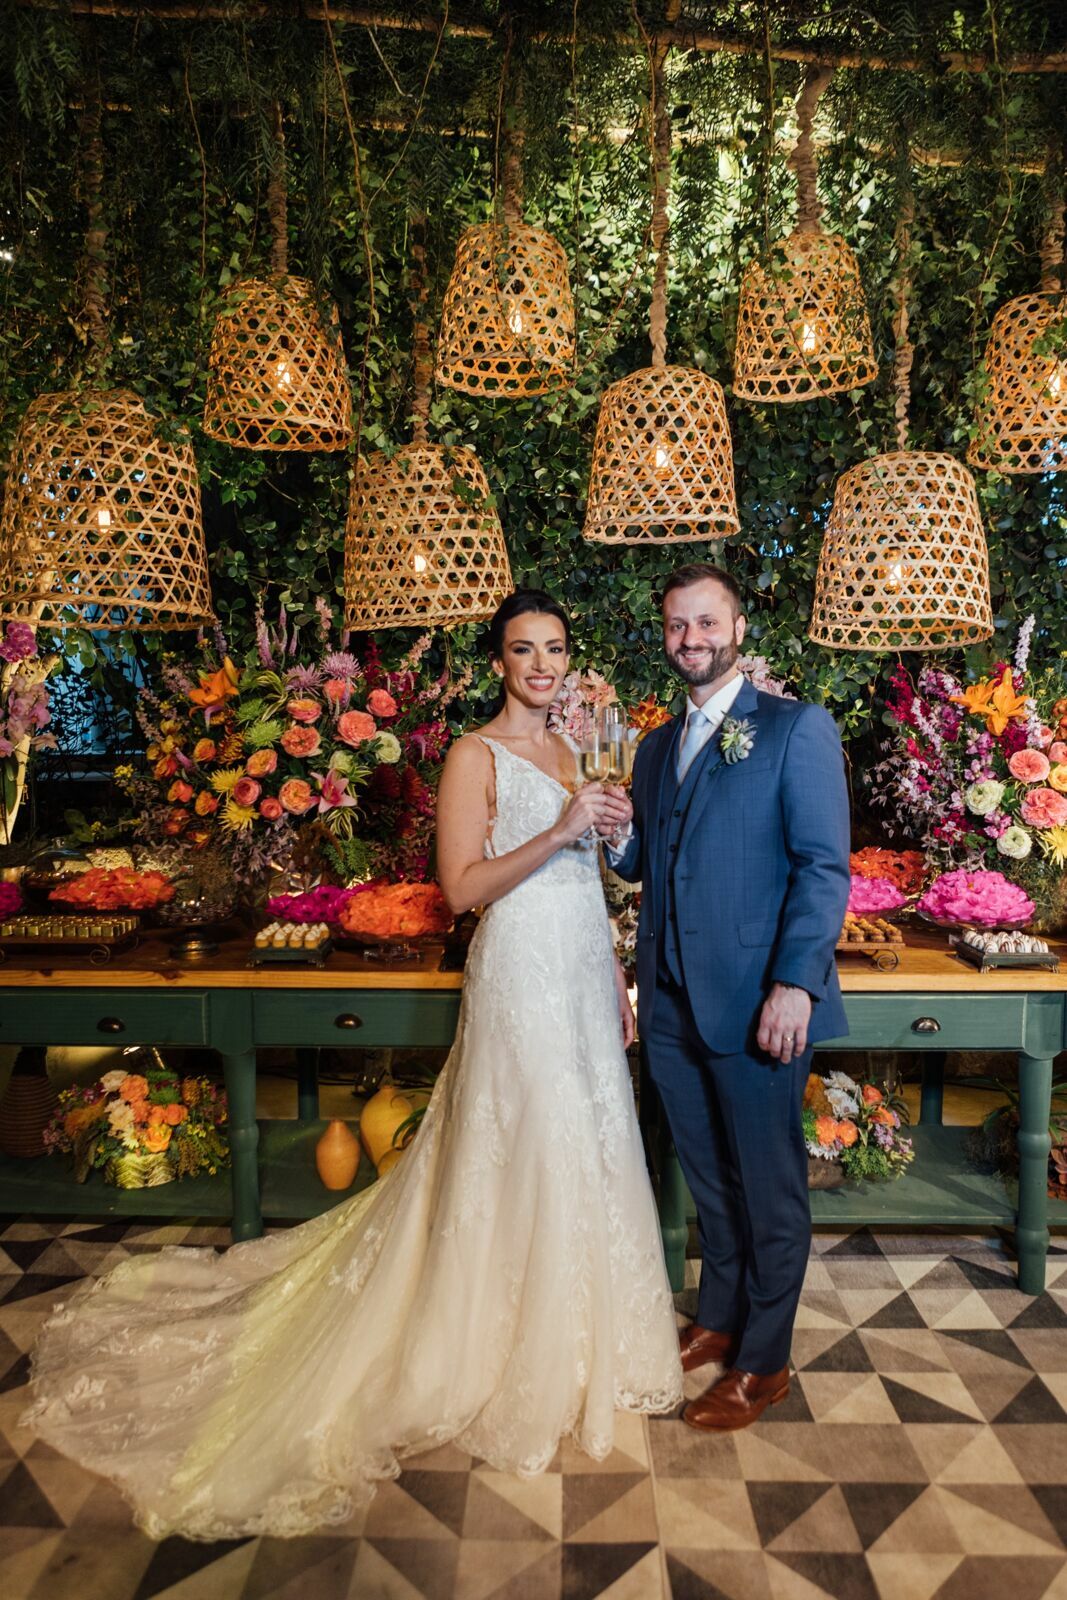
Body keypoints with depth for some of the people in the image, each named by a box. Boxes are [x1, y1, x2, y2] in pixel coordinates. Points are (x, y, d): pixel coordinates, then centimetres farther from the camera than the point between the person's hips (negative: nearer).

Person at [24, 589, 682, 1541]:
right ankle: (517, 1364, 22)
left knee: (587, 1159, 15)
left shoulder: (569, 753, 14)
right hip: (522, 976, -8)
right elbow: (462, 886, -16)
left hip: (584, 979, 8)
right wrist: (557, 833, -24)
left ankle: (578, 1341, 36)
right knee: (524, 1164, 2)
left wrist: (617, 981, 15)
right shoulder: (476, 757, -9)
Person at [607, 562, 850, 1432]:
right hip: (672, 1002, 6)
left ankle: (764, 1362, 26)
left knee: (769, 1186, 9)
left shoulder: (798, 729, -6)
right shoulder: (657, 746, 13)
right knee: (708, 1175, 20)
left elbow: (824, 865, -11)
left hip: (756, 1003, -6)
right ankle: (718, 1318, 39)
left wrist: (796, 982, -20)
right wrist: (614, 830, -5)